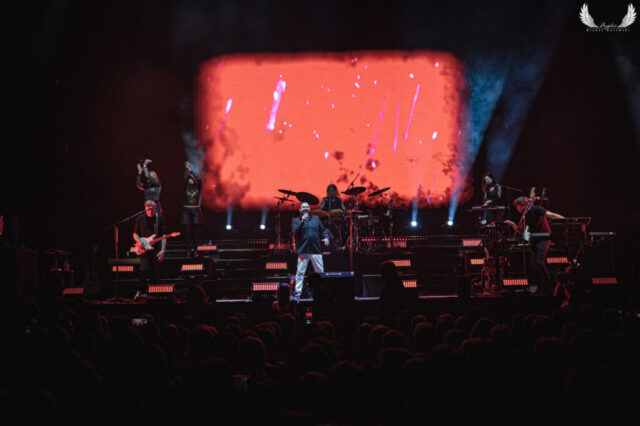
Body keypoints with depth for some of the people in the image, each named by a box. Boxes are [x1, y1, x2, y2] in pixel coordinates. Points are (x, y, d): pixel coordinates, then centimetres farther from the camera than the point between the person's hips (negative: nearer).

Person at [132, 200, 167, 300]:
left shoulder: (160, 218, 1)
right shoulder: (140, 219, 4)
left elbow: (163, 235, -4)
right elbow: (135, 233, 13)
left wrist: (162, 250, -13)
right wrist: (139, 241, -9)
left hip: (156, 249, 0)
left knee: (155, 272, 4)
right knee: (144, 269, -17)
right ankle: (141, 291, -3)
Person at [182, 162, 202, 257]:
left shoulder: (197, 188, 5)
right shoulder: (186, 188, 5)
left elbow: (199, 179, -10)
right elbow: (184, 179, -11)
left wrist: (191, 171, -11)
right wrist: (186, 169, -20)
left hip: (196, 210, 0)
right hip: (186, 210, 0)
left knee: (195, 230, -1)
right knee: (187, 230, -4)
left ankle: (195, 249, 1)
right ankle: (188, 249, -2)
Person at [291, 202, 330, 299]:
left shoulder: (316, 219, 17)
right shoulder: (297, 221, 8)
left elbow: (323, 230, 18)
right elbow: (294, 232, -7)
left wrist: (326, 237, -1)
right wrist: (302, 221, -15)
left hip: (316, 250, 3)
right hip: (303, 251, -2)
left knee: (320, 272, 3)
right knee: (300, 272, -7)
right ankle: (297, 292, -5)